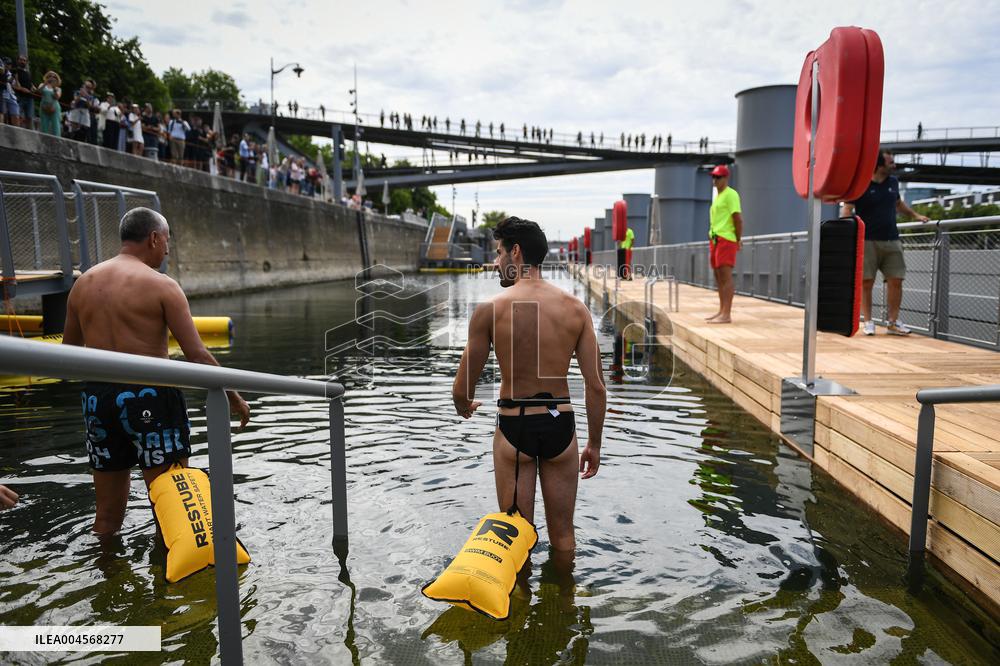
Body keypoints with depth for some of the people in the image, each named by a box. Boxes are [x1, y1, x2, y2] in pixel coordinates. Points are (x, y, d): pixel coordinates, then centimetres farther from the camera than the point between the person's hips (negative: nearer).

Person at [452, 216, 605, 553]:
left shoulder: (489, 310, -10)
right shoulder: (576, 308, -3)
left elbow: (462, 390, -6)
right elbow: (596, 387, -4)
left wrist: (464, 407, 19)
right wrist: (594, 444, 9)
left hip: (513, 428, -2)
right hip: (560, 425, 2)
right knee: (563, 535, 19)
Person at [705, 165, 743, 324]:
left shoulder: (730, 194, -8)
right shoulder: (717, 196, 20)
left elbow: (738, 218, -13)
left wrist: (738, 239, -12)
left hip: (726, 240, -9)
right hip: (715, 239, 9)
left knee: (726, 277, -12)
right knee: (719, 278, 11)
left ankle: (727, 314, -15)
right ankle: (721, 311, 17)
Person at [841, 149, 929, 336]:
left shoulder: (893, 182, 12)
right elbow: (847, 210, -10)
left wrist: (915, 215, 30)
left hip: (891, 240, 5)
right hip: (867, 241, -5)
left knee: (895, 280, 1)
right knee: (866, 282, -1)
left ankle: (893, 322, 10)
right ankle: (868, 322, 9)